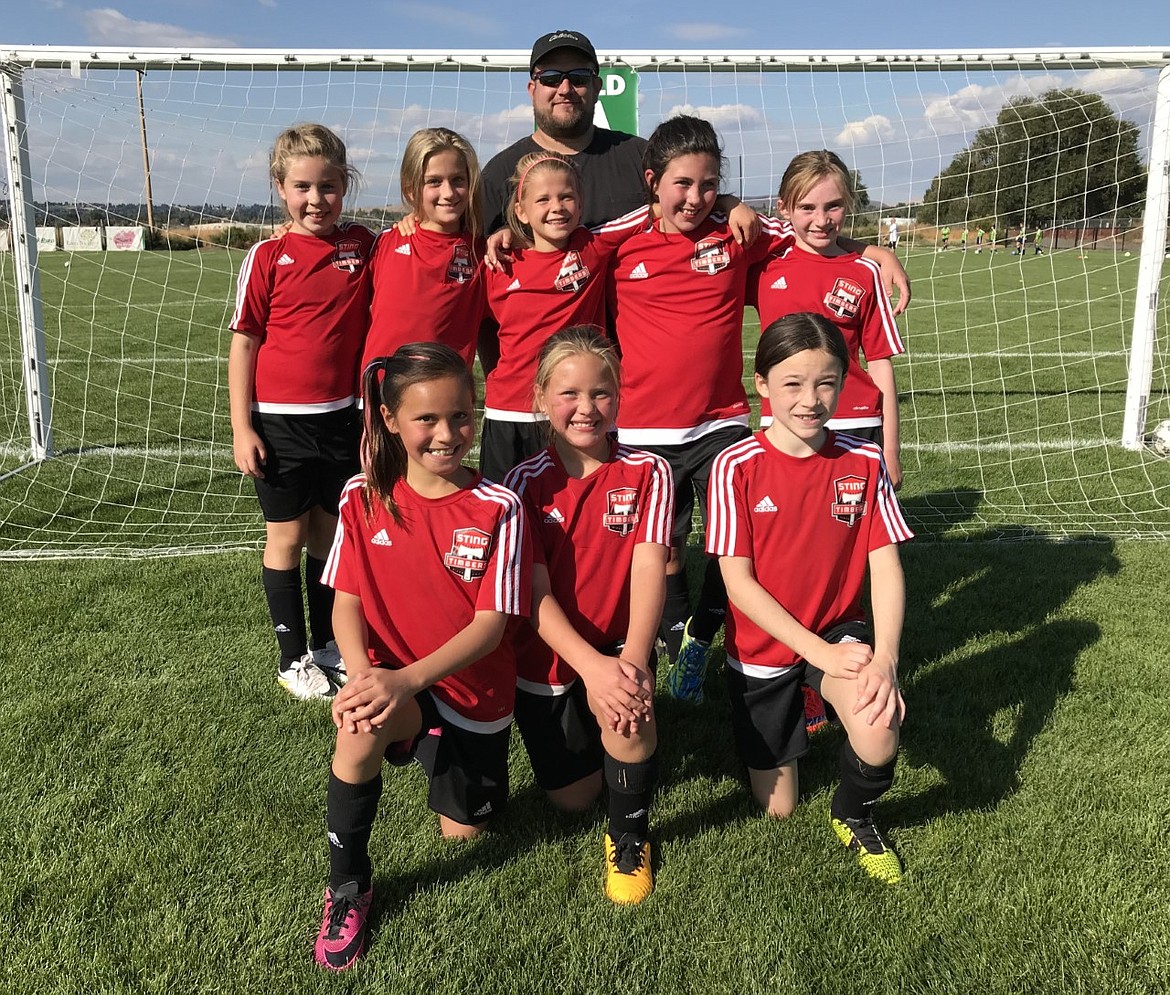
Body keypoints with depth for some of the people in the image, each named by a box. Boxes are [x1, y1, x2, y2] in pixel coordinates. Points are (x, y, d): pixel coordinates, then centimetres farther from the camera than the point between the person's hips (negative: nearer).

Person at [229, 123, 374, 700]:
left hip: (341, 417, 3)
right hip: (279, 420, -3)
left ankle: (327, 645, 31)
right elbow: (243, 345, -4)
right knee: (287, 537, 7)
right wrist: (241, 429, -7)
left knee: (329, 533, 14)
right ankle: (293, 658, 22)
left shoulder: (363, 245, 1)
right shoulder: (268, 257, -6)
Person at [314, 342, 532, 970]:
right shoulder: (363, 497, -10)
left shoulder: (497, 509, -18)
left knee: (462, 830, 12)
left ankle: (439, 751, 46)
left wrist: (407, 680, -31)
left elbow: (490, 624, -19)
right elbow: (346, 600, -7)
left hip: (474, 691, 0)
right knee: (362, 724, -34)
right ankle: (347, 890, -11)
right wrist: (361, 673, -27)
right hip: (392, 679, 0)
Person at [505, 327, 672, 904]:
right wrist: (591, 665, -33)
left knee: (623, 703, -35)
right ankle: (580, 732, 44)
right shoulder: (526, 484, -11)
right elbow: (536, 596, -17)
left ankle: (629, 836, -7)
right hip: (549, 655, 1)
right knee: (571, 798, 9)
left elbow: (649, 572, -22)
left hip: (620, 645, -1)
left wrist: (632, 659, -39)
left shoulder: (646, 474, -11)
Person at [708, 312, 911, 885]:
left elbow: (886, 567, -11)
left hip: (840, 630, 1)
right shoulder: (737, 467, -17)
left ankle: (853, 817, 5)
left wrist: (884, 659, -26)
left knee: (879, 736, -31)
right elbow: (738, 582, -17)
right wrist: (819, 651, -23)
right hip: (764, 645, 0)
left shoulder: (863, 463, -9)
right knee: (778, 807, 11)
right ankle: (795, 715, 44)